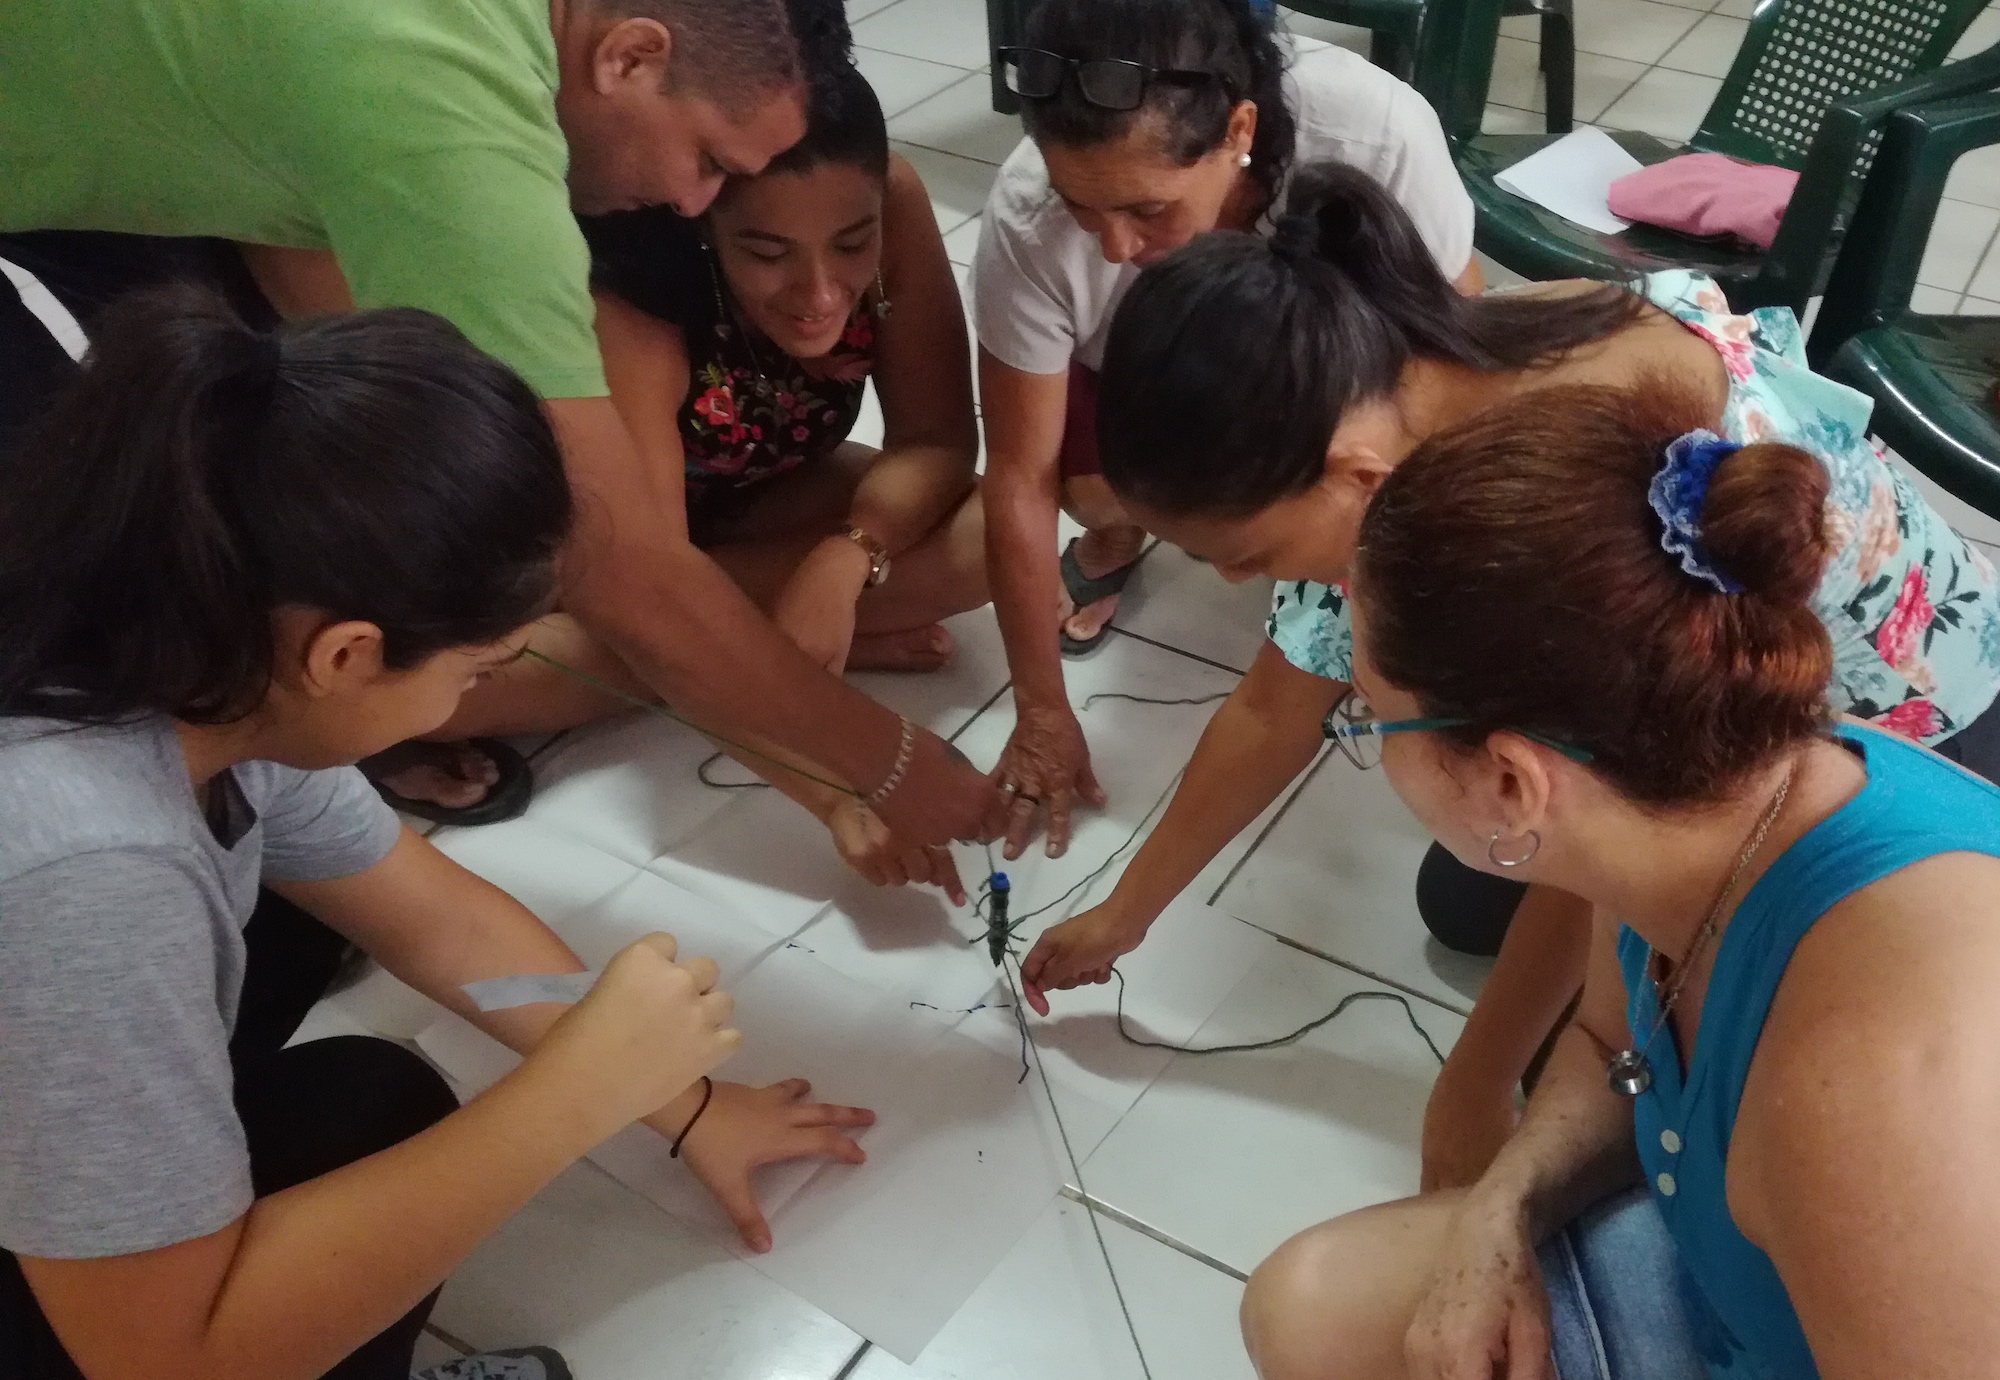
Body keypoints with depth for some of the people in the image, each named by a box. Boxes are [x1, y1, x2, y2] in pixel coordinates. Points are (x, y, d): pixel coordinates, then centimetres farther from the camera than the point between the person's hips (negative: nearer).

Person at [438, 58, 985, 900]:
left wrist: (846, 560, -41)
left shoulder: (894, 206, -26)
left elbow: (938, 440, -20)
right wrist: (832, 795, -44)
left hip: (764, 510, 3)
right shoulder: (632, 312, -37)